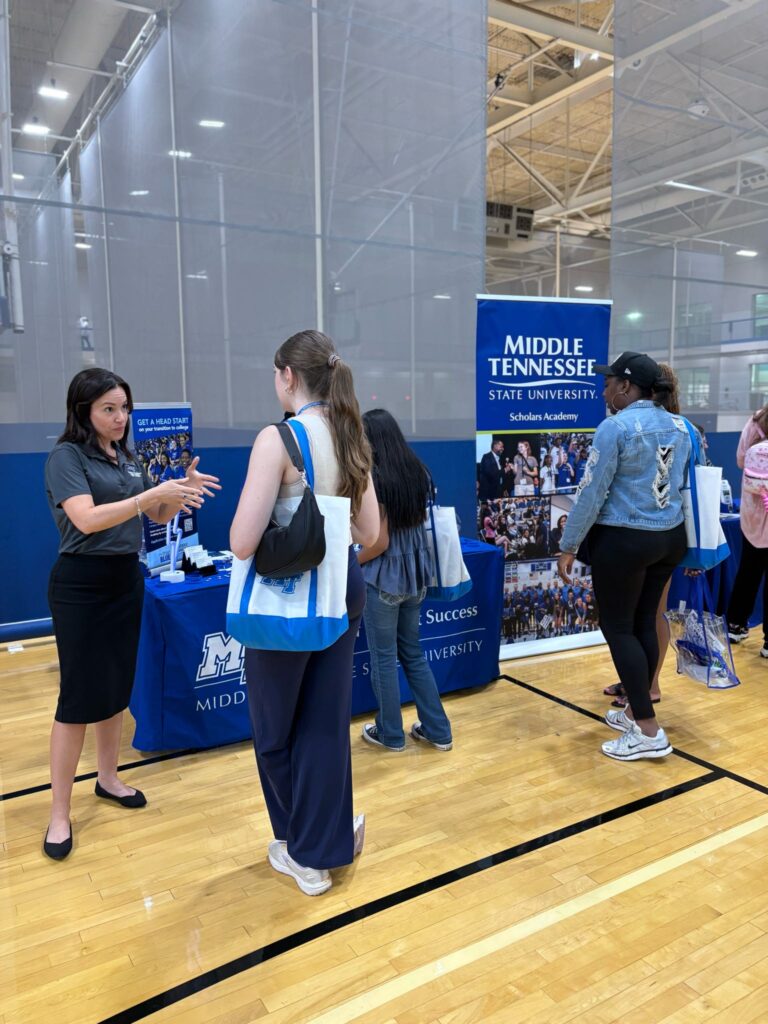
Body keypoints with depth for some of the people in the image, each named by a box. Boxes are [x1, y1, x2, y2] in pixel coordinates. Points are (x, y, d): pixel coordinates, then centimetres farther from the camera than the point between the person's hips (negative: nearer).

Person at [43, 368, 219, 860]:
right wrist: (152, 494, -32)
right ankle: (60, 813, 8)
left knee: (118, 687, 14)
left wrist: (184, 491, -8)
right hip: (82, 585, -6)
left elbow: (158, 516, 13)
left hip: (127, 579, 6)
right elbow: (87, 520, -25)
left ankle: (108, 778, 31)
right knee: (79, 696, -4)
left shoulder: (128, 458, 8)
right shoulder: (67, 456, -11)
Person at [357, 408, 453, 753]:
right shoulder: (419, 472, 4)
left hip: (385, 579, -7)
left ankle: (390, 733, 24)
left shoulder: (374, 480, -18)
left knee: (384, 658, 9)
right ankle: (438, 730, 24)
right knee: (413, 653, 19)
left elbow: (380, 542, -19)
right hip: (415, 575, 7)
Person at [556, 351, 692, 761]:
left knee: (618, 628, 2)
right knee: (644, 623, 15)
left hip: (623, 541, -8)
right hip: (670, 537, 8)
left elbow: (592, 492, -15)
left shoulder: (615, 427, -15)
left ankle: (649, 732, 4)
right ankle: (635, 711, 27)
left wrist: (568, 546, -9)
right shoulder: (679, 427, 9)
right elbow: (684, 485, 16)